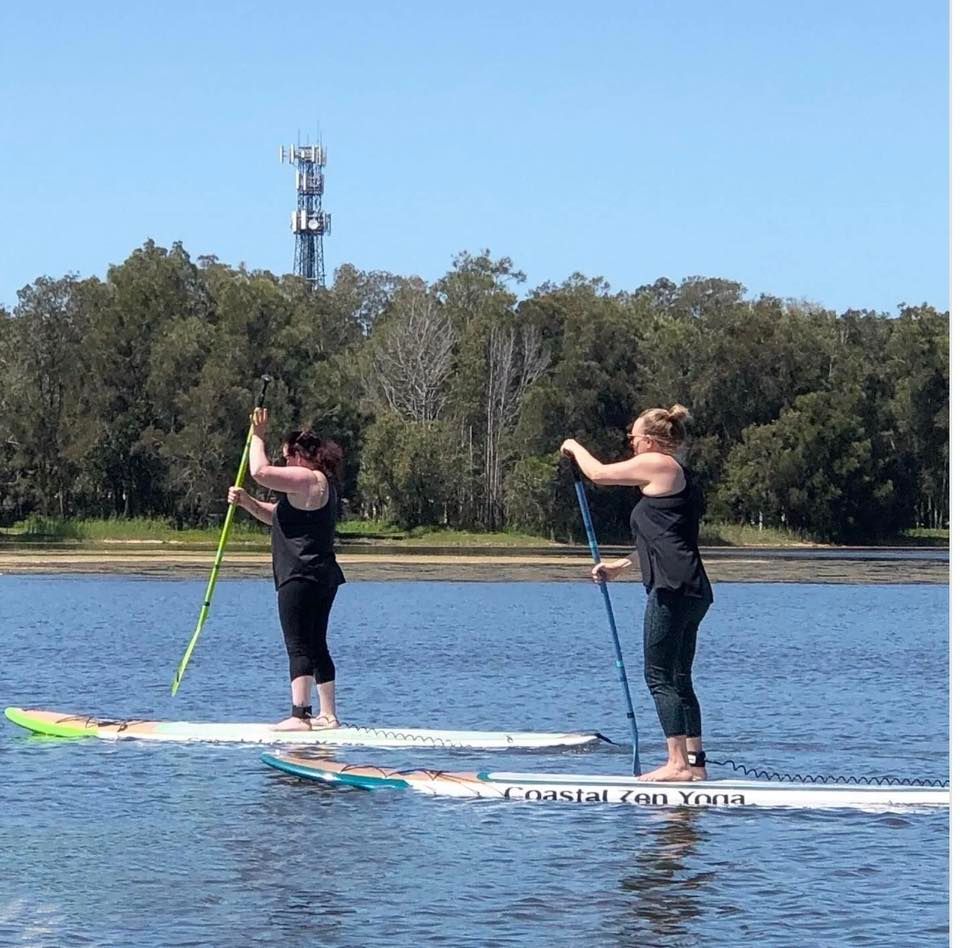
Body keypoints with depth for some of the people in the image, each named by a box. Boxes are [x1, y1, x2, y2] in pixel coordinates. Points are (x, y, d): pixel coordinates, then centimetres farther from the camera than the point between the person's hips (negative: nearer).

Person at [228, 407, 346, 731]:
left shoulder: (307, 479, -13)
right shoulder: (321, 484, 20)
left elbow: (261, 472, -22)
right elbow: (276, 515, 24)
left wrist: (258, 436, -8)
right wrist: (246, 501, 9)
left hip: (301, 578, -11)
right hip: (324, 577, 11)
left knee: (299, 647, -11)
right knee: (316, 646, 14)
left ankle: (299, 715, -15)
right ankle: (328, 715, 17)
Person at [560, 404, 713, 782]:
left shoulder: (658, 465, -4)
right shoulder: (682, 478, 23)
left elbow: (599, 473, 3)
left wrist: (575, 448, 22)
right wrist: (620, 566, 33)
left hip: (673, 588, -10)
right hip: (693, 590, 10)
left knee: (659, 676, -8)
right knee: (679, 679, 12)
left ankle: (678, 763, -13)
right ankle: (695, 762, 10)